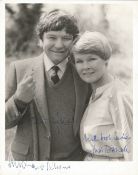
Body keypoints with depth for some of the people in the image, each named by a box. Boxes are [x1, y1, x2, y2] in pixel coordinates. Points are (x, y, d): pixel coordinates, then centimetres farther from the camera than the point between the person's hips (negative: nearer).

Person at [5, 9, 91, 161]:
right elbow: (4, 122, -4)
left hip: (72, 159, 1)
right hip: (26, 158, 0)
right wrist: (19, 100, -21)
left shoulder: (84, 73, -4)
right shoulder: (20, 69, -6)